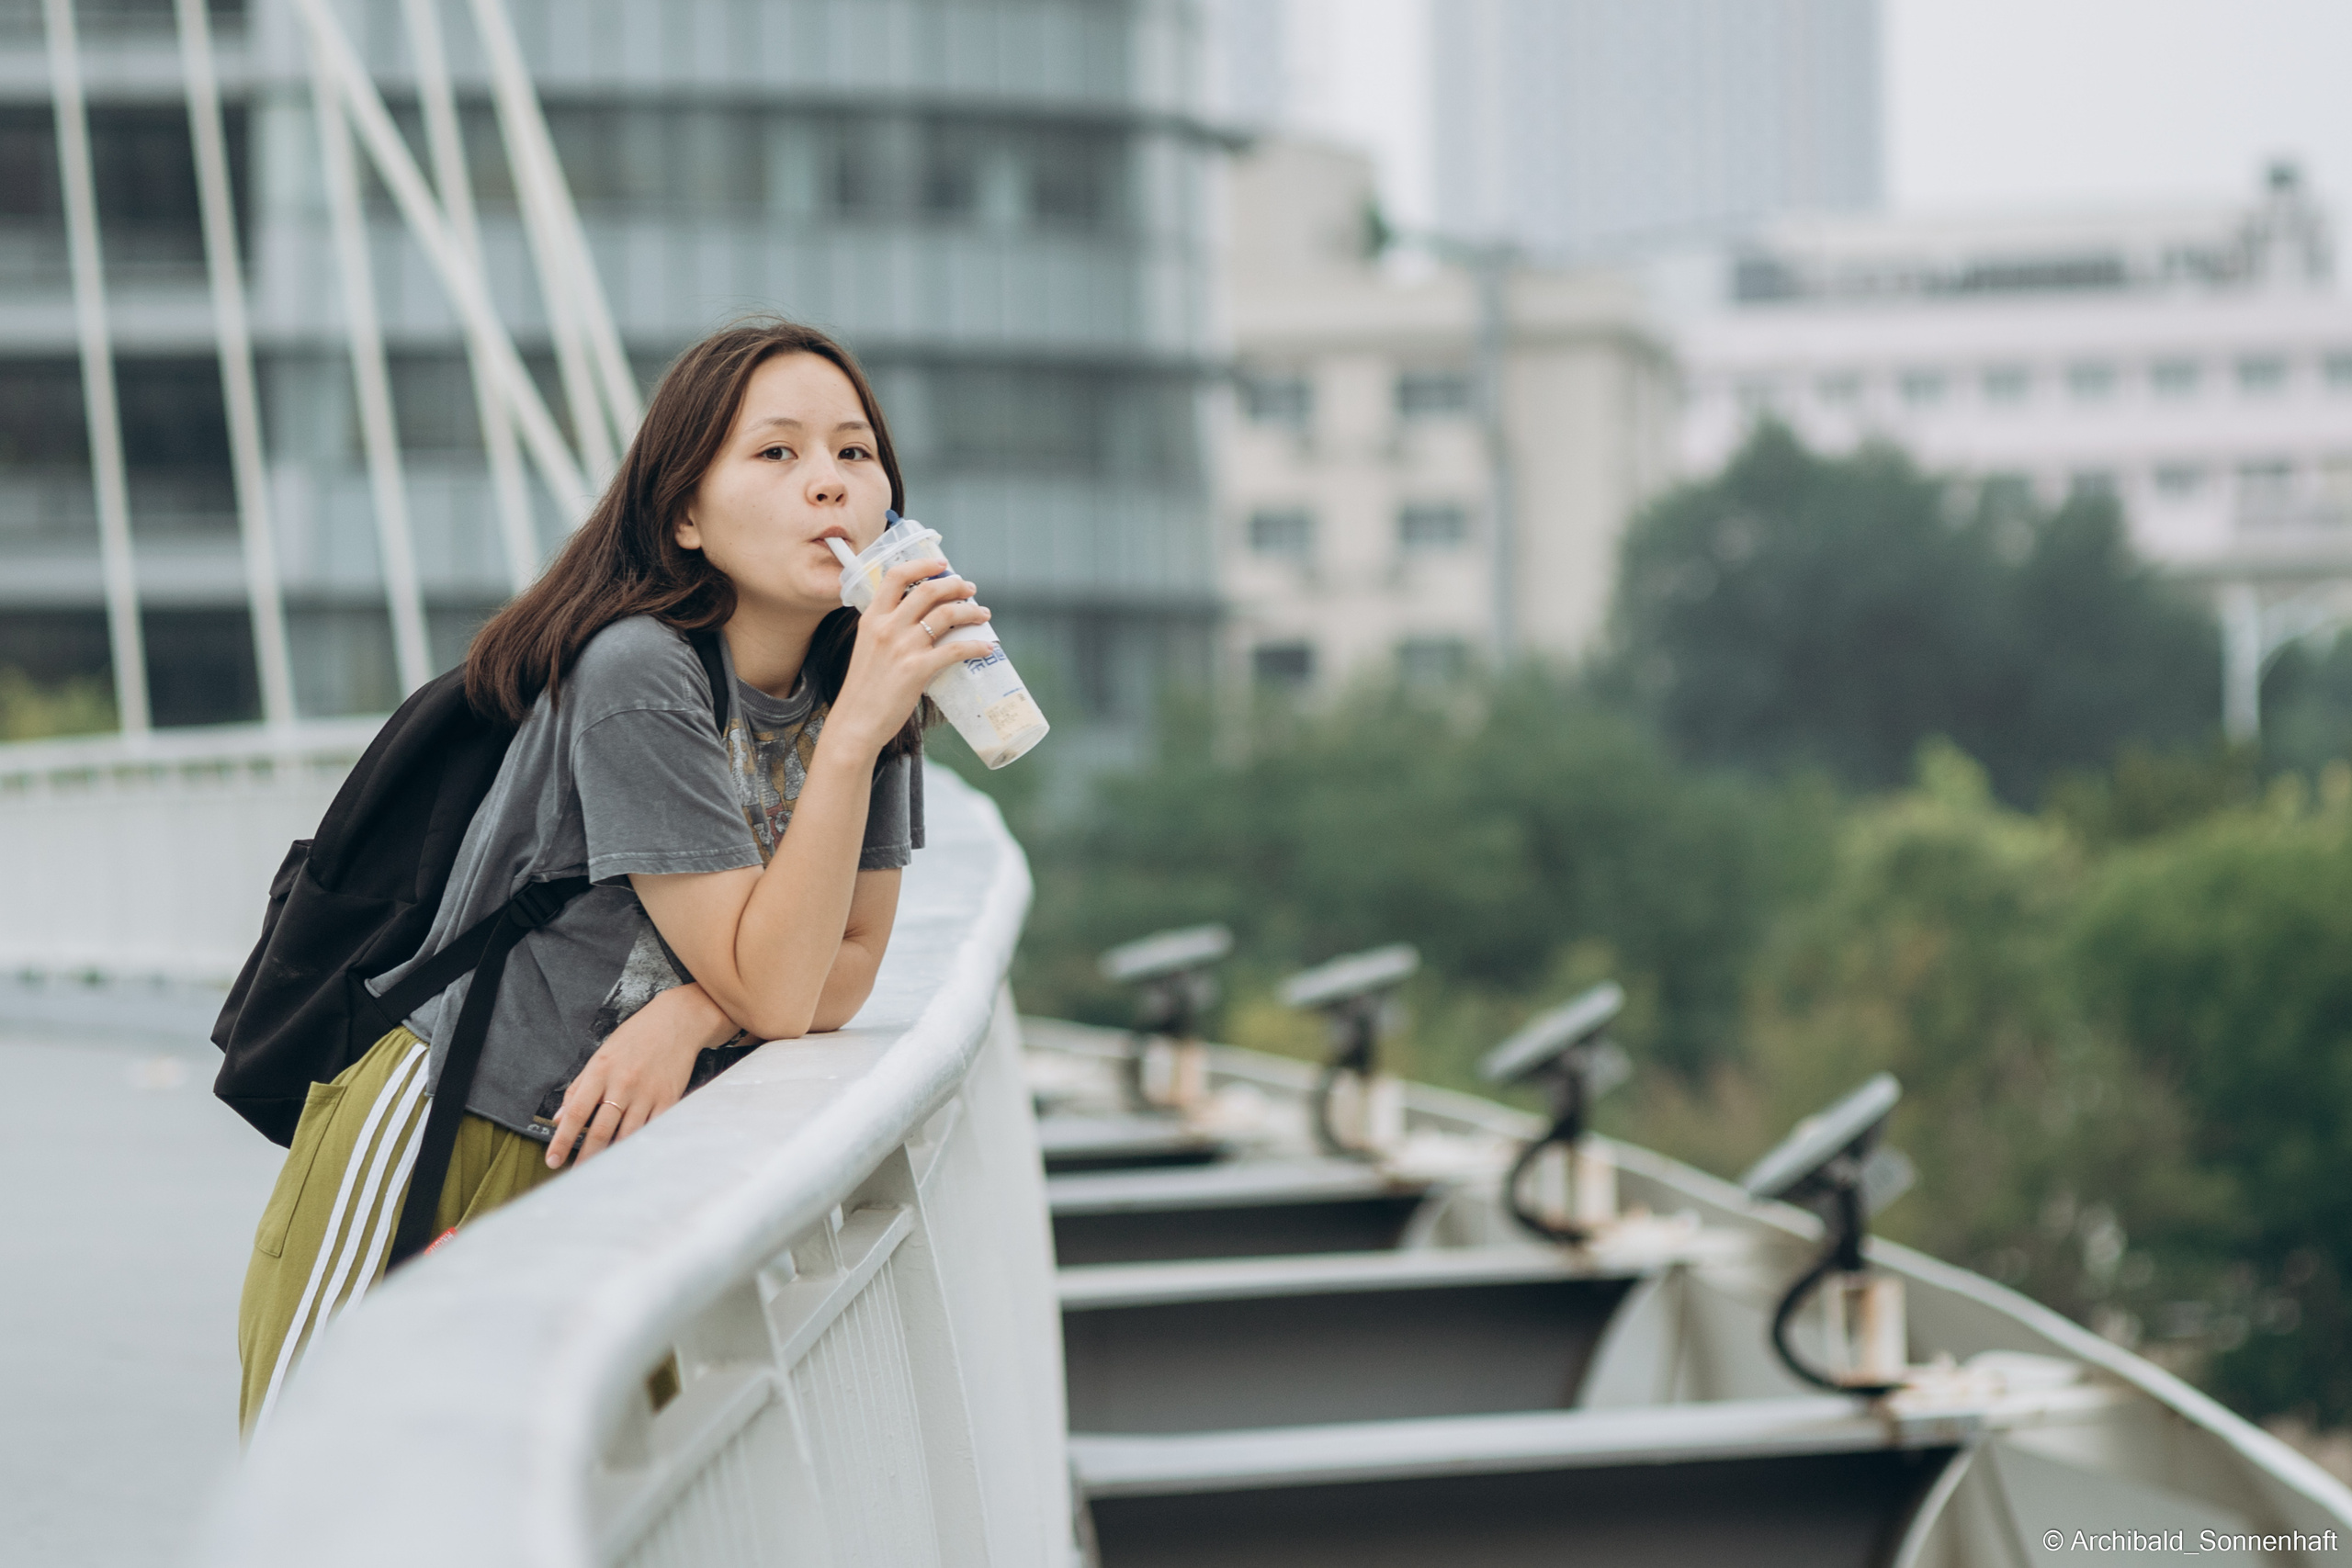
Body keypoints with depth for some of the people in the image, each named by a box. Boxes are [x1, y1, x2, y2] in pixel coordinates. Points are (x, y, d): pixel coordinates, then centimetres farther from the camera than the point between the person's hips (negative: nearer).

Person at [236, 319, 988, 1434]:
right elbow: (770, 988, -19)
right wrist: (853, 733, -27)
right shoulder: (635, 677, -21)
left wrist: (691, 1016, -16)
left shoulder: (862, 684, 0)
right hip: (438, 1147, -6)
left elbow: (849, 963, 5)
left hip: (612, 1173, 6)